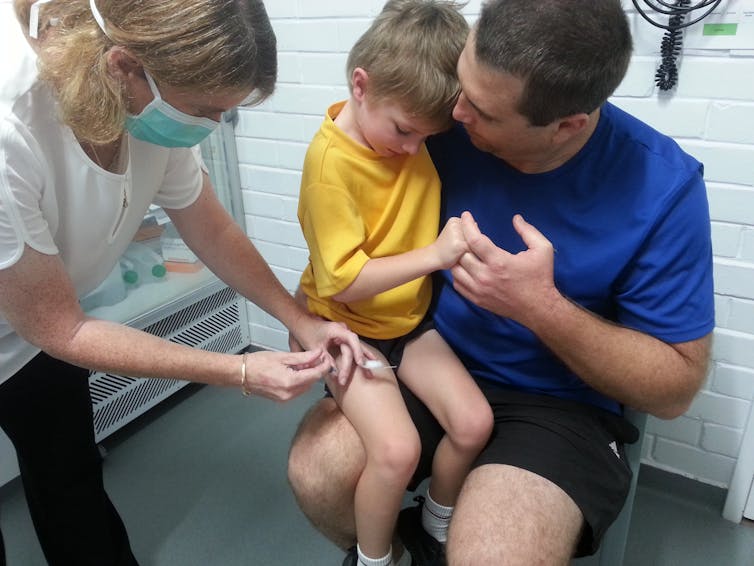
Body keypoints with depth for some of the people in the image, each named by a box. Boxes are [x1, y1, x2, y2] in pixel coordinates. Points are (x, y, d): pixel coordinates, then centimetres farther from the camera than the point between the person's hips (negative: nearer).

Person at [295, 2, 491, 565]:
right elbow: (344, 282, -25)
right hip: (348, 328, -5)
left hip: (411, 318, 6)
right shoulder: (330, 161, -23)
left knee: (475, 422, -8)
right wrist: (435, 254, -33)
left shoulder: (413, 120, -5)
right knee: (397, 448, -21)